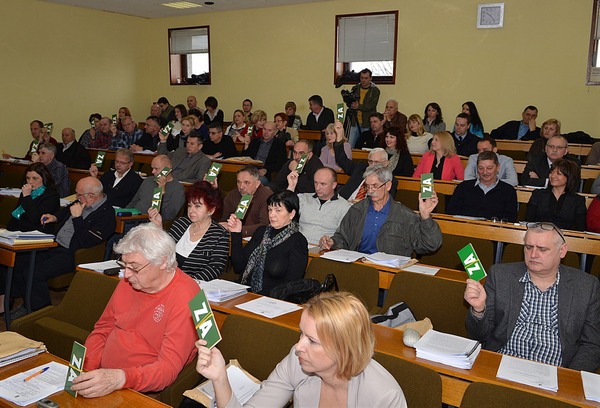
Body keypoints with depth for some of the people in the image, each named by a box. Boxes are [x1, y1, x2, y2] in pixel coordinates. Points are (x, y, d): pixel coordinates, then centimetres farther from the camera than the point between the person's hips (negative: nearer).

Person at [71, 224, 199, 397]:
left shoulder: (185, 298, -18)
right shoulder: (129, 282, 4)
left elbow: (169, 368, -22)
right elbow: (102, 330, 13)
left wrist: (120, 378, -35)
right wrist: (84, 370, -3)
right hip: (103, 377, 6)